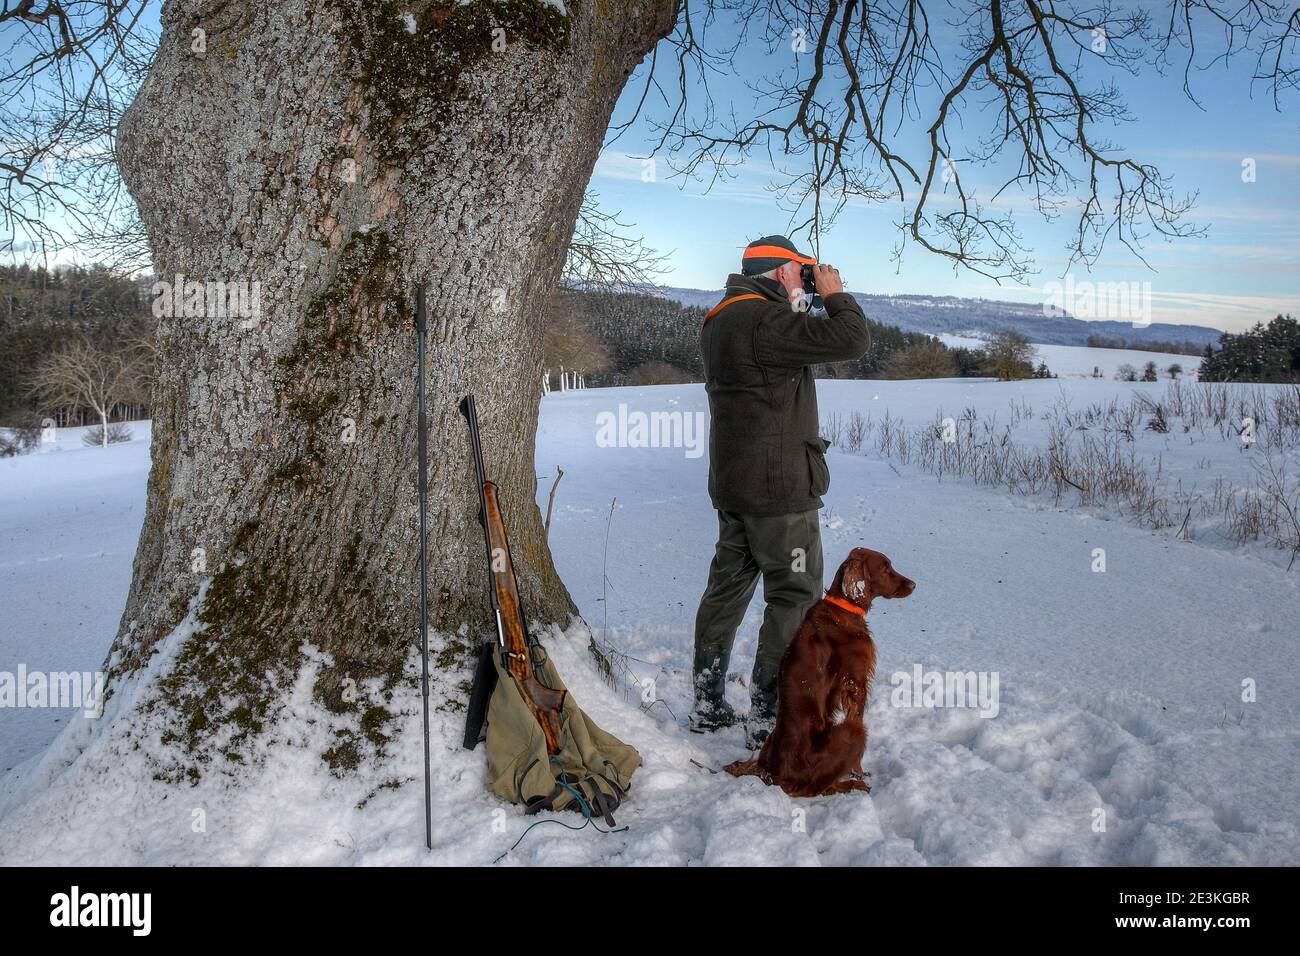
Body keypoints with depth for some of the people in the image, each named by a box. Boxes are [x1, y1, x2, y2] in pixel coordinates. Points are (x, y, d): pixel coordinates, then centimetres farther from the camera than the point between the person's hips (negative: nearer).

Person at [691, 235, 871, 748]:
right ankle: (768, 716, 4)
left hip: (731, 487, 10)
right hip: (779, 487, -10)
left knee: (728, 587, 16)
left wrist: (808, 306, 14)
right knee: (795, 595, 0)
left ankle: (707, 704, 25)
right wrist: (835, 295, -6)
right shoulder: (765, 320, -19)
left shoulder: (721, 321, 13)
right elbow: (850, 340, -24)